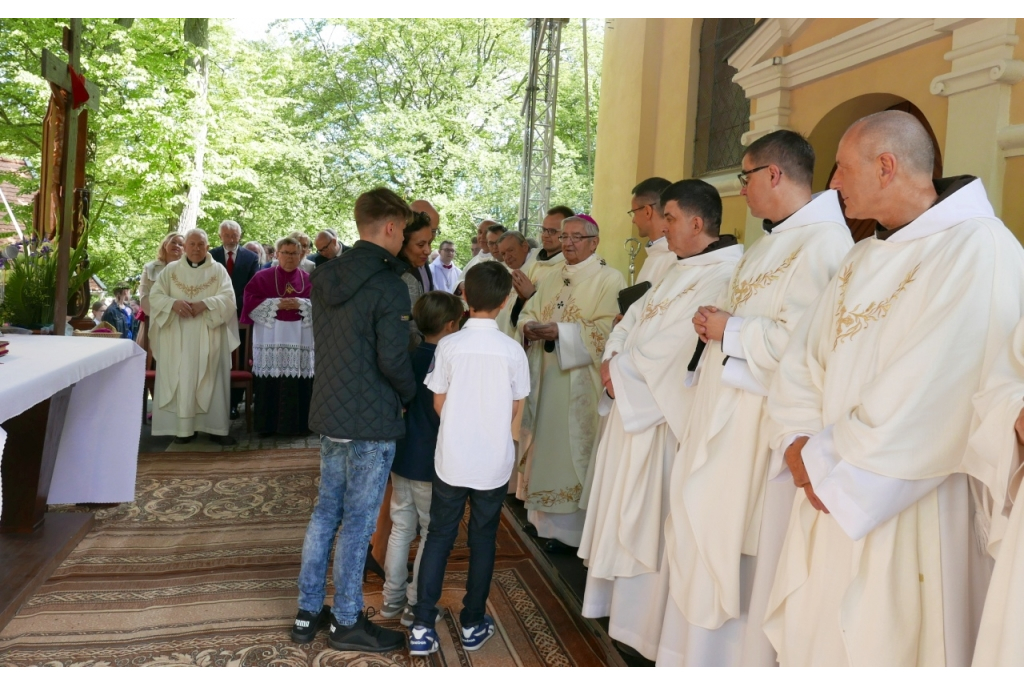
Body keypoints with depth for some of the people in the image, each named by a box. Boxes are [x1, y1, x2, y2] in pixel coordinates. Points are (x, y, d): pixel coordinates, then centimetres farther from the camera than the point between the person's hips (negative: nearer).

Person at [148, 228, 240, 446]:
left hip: (209, 338, -1)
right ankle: (183, 428, 4)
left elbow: (228, 298, -6)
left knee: (211, 382, -2)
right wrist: (173, 303, -18)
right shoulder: (171, 269, 10)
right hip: (177, 337, 1)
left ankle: (216, 428, 0)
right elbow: (155, 295, 2)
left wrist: (205, 304, -22)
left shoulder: (218, 270, 6)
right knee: (181, 381, 0)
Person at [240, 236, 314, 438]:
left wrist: (301, 304, -13)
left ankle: (298, 424, 8)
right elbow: (250, 301, -2)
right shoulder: (262, 277, 7)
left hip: (300, 340, 1)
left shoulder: (308, 279, 11)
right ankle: (267, 424, 5)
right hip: (270, 339, -1)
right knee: (270, 382, -4)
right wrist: (276, 303, -12)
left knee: (298, 384, 0)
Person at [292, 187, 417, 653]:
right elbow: (393, 360, -18)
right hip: (371, 422, -8)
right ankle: (347, 622, 19)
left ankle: (308, 613, 28)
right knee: (357, 523, 4)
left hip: (329, 413, 8)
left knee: (325, 511, 17)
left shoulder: (324, 277, 7)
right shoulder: (389, 287, -17)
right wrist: (410, 395, 0)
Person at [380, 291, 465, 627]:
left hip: (401, 457, 7)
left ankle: (392, 598, 27)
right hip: (430, 463, -6)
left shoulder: (409, 358, 1)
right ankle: (416, 606, 16)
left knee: (401, 527, 16)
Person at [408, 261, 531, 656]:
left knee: (438, 537, 12)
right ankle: (472, 624, 25)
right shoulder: (512, 350, -8)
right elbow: (514, 409, 1)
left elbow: (438, 404, 0)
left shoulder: (449, 345, -9)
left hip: (451, 458, 0)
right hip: (494, 461, 0)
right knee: (483, 541, 14)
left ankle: (422, 626, 13)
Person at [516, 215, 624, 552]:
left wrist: (557, 331, -19)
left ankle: (572, 528, 8)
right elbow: (528, 313, 13)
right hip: (545, 380, 6)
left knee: (573, 451, -2)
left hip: (581, 383, -6)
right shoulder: (550, 280, 17)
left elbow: (605, 330, -16)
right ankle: (544, 517, 21)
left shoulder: (609, 280, -5)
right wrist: (530, 327, -10)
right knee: (546, 447, 9)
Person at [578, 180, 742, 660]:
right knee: (626, 510, 18)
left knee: (651, 517, 1)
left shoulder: (725, 275, -17)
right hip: (634, 404, 10)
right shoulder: (682, 271, 15)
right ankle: (622, 600, 34)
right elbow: (635, 318, 13)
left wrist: (621, 370, -11)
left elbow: (671, 346, -23)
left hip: (665, 415, -9)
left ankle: (645, 621, 17)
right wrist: (612, 358, -4)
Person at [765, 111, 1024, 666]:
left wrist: (824, 462, -15)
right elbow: (803, 361, 8)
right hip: (828, 498, 8)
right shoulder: (861, 260, 12)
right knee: (813, 646, 18)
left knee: (886, 650, 8)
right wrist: (800, 445, -8)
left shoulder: (978, 249, -15)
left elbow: (929, 402, -24)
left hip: (906, 520, -7)